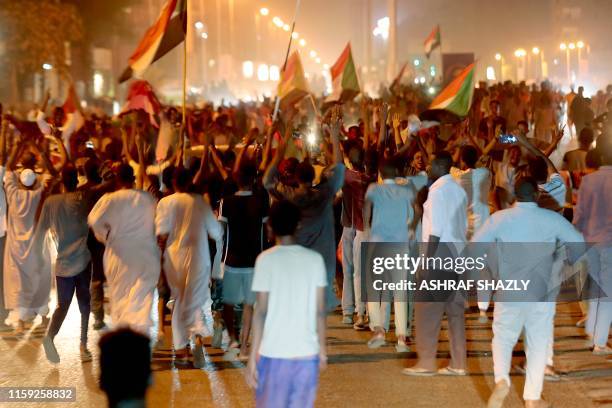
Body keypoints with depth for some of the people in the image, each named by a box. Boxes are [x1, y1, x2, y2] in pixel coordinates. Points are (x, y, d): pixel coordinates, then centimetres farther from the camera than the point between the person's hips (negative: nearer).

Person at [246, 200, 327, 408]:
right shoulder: (315, 259, 2)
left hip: (273, 353, -2)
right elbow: (320, 311, 3)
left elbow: (261, 312, -8)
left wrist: (253, 355, -4)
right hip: (307, 353, 2)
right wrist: (322, 348, 14)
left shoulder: (266, 259, -6)